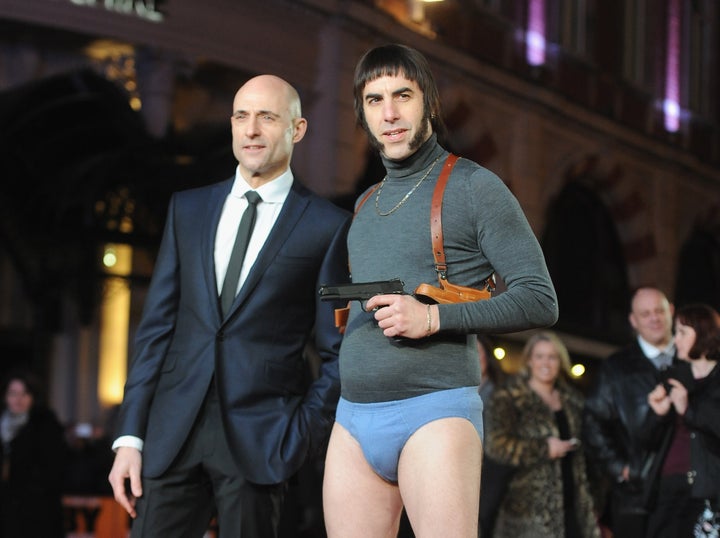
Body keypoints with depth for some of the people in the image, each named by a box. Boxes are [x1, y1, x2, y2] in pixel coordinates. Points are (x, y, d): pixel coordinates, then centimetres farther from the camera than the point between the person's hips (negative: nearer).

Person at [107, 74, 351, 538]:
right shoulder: (188, 209, 13)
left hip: (259, 441, -3)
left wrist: (302, 439, -7)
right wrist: (130, 437, 4)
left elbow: (338, 352, 2)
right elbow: (157, 325, 10)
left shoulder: (327, 226, 1)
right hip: (174, 430, 3)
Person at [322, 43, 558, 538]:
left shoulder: (474, 187, 0)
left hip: (436, 410, -6)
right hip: (354, 418, 6)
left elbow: (540, 301, -6)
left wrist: (433, 317, -16)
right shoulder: (366, 205, 20)